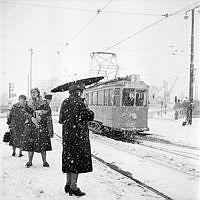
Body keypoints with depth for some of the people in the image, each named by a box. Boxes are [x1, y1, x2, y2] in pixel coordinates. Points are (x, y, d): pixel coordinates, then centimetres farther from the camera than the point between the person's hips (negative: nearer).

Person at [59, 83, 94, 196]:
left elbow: (61, 120, 16)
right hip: (78, 135, -8)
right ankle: (73, 187, 3)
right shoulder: (79, 102, -14)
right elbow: (90, 116, -13)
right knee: (77, 159, 0)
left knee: (69, 159, 15)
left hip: (67, 135, 8)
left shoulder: (65, 102, 10)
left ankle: (68, 184, 24)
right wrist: (88, 111, 5)